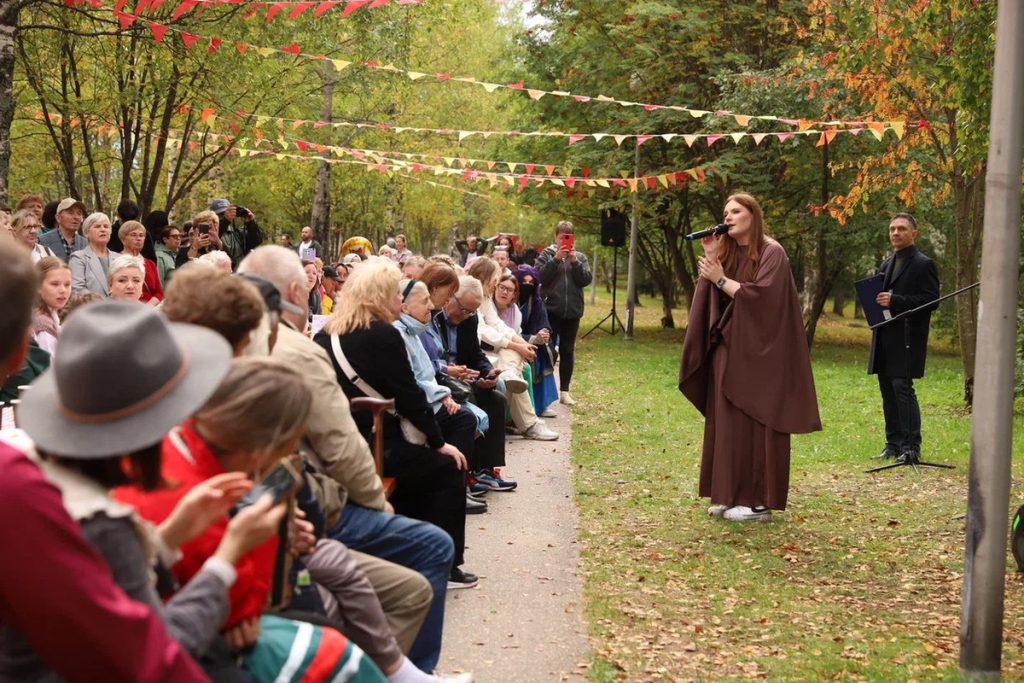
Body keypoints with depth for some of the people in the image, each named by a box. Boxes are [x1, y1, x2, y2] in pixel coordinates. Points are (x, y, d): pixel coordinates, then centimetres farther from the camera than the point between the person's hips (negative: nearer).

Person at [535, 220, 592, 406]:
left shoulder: (580, 257, 8)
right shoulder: (547, 254, 2)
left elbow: (586, 279, -2)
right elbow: (539, 276, -11)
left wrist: (575, 262, -13)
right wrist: (556, 259, -17)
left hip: (573, 311, 3)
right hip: (551, 310, -3)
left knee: (567, 351, 7)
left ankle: (564, 390, 12)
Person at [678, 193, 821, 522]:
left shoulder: (771, 253, -8)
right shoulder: (727, 252, 12)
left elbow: (761, 296, -19)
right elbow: (711, 297, 5)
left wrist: (721, 278, -15)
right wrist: (710, 257, -4)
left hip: (758, 353, -7)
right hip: (727, 351, 7)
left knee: (755, 425, -5)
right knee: (728, 425, 7)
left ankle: (759, 501, 0)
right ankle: (732, 495, 14)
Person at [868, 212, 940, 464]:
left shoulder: (923, 264, -5)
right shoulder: (886, 264, 19)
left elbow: (930, 300, -13)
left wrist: (895, 301, -21)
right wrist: (876, 301, 4)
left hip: (907, 339, -8)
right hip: (885, 338, 8)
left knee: (902, 388, -12)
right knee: (888, 391, 9)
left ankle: (911, 447, -8)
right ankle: (893, 442, 17)